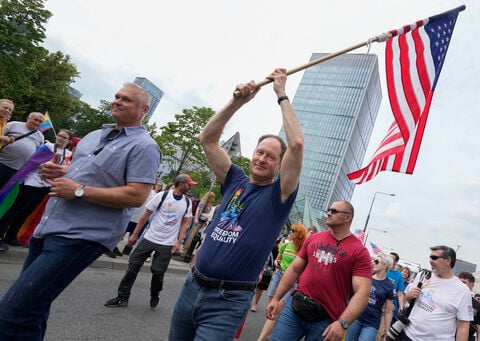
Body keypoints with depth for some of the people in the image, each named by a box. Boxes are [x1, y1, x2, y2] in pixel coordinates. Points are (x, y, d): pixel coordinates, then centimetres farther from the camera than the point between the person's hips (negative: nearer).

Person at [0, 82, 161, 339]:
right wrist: (58, 171, 3)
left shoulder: (144, 146, -11)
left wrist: (79, 191, -18)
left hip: (80, 237, -9)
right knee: (32, 306, 21)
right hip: (48, 227, 9)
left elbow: (137, 196, -20)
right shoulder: (95, 135, 16)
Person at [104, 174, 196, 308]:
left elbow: (184, 223, 7)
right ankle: (123, 297, 18)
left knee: (158, 272, 2)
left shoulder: (187, 202, 1)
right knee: (133, 266, 2)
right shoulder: (162, 196, -9)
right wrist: (135, 234, -1)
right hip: (149, 238, -1)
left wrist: (179, 242, -2)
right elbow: (146, 215, -3)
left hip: (167, 244, 1)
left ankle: (154, 296, 30)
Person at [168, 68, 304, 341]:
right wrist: (238, 101, -6)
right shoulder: (235, 181, 5)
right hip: (192, 287, 5)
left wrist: (282, 95, -13)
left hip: (228, 300, -5)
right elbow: (208, 139, 2)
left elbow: (297, 144, -21)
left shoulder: (278, 195, -7)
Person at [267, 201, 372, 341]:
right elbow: (294, 269, 10)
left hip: (325, 319, -3)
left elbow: (362, 293, -14)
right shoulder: (313, 238, 7)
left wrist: (342, 323, -24)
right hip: (294, 307, 4)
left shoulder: (359, 251, -7)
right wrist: (275, 299, 7)